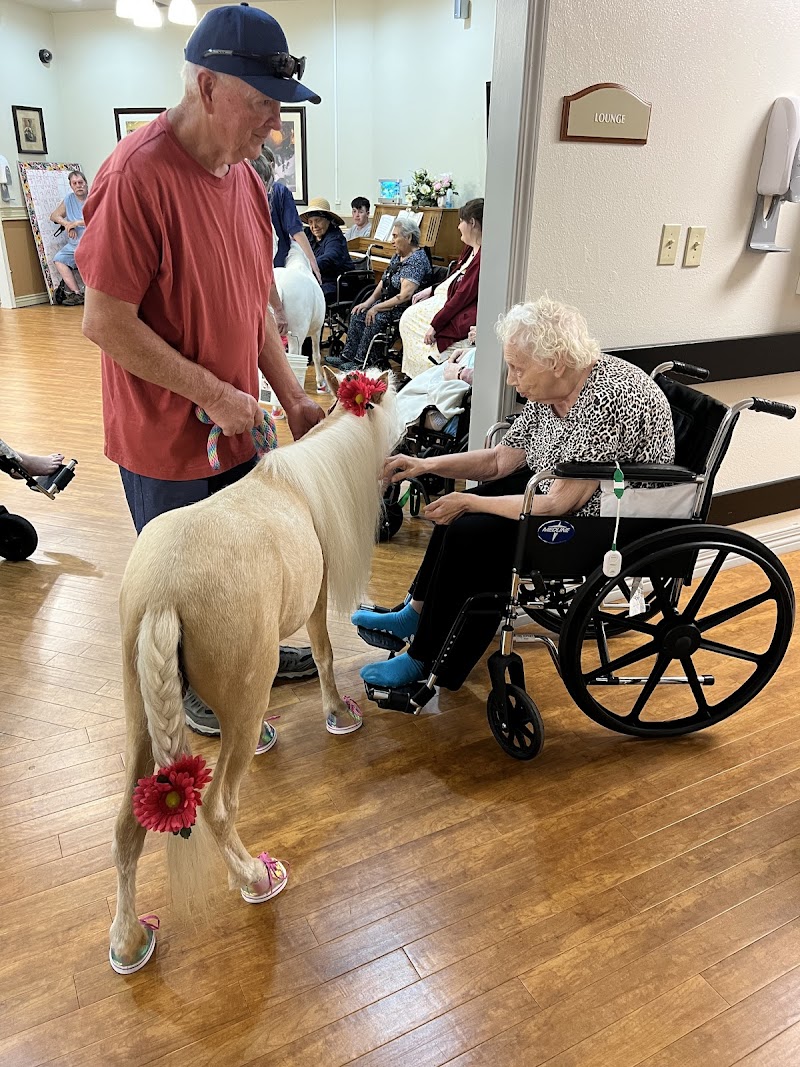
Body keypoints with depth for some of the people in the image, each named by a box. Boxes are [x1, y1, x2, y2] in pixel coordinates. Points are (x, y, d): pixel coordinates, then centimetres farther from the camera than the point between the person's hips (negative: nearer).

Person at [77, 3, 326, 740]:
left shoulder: (244, 175, 4)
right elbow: (105, 322, -22)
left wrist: (292, 396, 4)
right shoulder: (137, 175, -21)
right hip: (166, 437, -7)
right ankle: (193, 687, 38)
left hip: (238, 424, 7)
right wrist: (213, 393, -21)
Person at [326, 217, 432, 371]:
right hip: (388, 303, 10)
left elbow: (405, 296, -25)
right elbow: (383, 282, 15)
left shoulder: (417, 260, -18)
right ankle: (348, 356, 0)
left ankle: (361, 361, -14)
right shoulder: (397, 256, 12)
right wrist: (368, 302, -1)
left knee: (375, 319, -26)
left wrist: (377, 307, -21)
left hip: (405, 309, -10)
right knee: (358, 314, -4)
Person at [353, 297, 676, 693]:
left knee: (468, 535, -16)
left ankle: (423, 663, 3)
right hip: (563, 494, 9)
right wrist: (426, 465, -2)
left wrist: (470, 502, -19)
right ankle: (417, 615, 27)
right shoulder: (551, 389, -3)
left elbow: (557, 504, -29)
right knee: (458, 515, 10)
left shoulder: (606, 399, -30)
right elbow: (501, 459, 6)